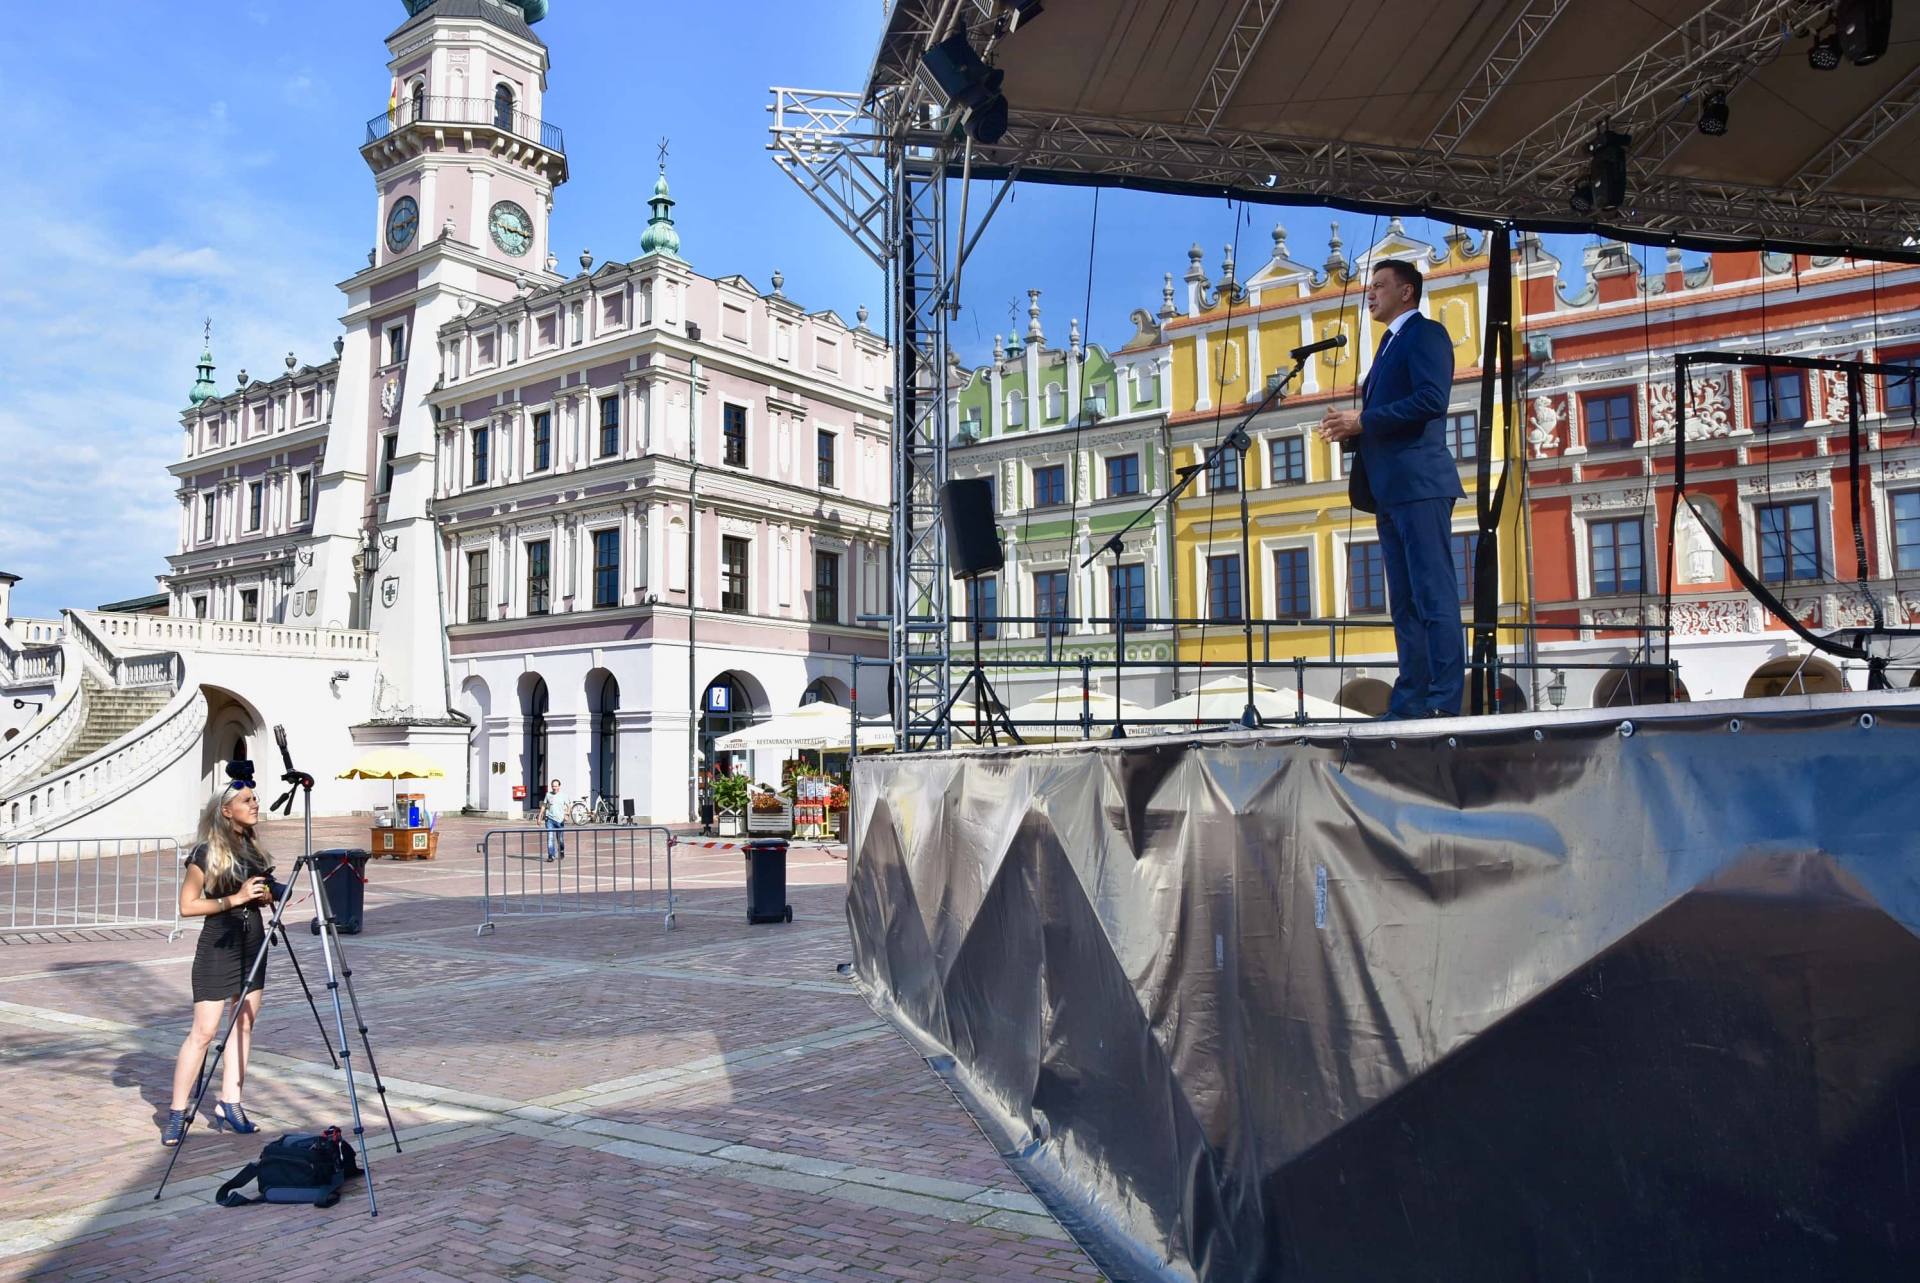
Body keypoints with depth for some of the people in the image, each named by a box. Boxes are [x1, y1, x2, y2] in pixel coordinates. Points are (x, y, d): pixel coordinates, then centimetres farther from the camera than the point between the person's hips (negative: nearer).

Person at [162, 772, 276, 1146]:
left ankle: (229, 1103, 15)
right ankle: (177, 1113, 1)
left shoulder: (252, 847, 8)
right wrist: (235, 898, -19)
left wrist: (266, 894, -2)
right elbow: (187, 906, -13)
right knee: (204, 1031, -7)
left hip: (253, 943, 7)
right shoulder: (206, 853, -11)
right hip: (218, 945, -7)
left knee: (245, 1023, 7)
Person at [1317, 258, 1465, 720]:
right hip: (1390, 489, 10)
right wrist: (1350, 430, 7)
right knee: (1405, 602, 7)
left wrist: (1363, 421, -14)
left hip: (1419, 482, -10)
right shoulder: (1390, 344, 27)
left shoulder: (1425, 333, -1)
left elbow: (1432, 399, -17)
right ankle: (1410, 703, 8)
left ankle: (1444, 703, -11)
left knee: (1434, 594, -10)